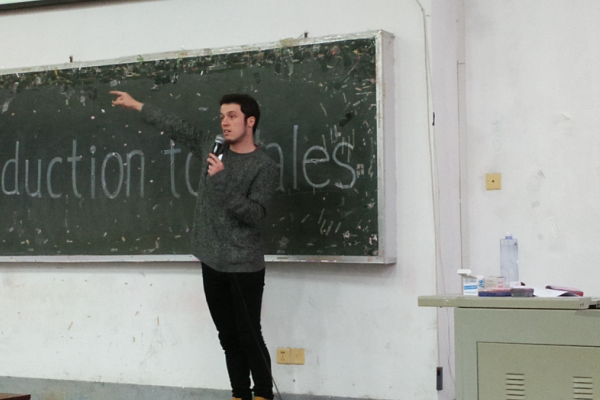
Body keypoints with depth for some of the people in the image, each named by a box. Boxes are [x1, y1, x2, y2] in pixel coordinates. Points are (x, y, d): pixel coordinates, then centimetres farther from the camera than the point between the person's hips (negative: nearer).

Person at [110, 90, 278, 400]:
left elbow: (253, 214, -15)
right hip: (212, 263, 5)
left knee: (249, 337, -3)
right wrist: (137, 106, 25)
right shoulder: (212, 148, 8)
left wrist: (222, 180, -23)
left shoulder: (264, 166, -7)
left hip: (244, 266, -5)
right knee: (229, 338, 9)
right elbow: (177, 128, 19)